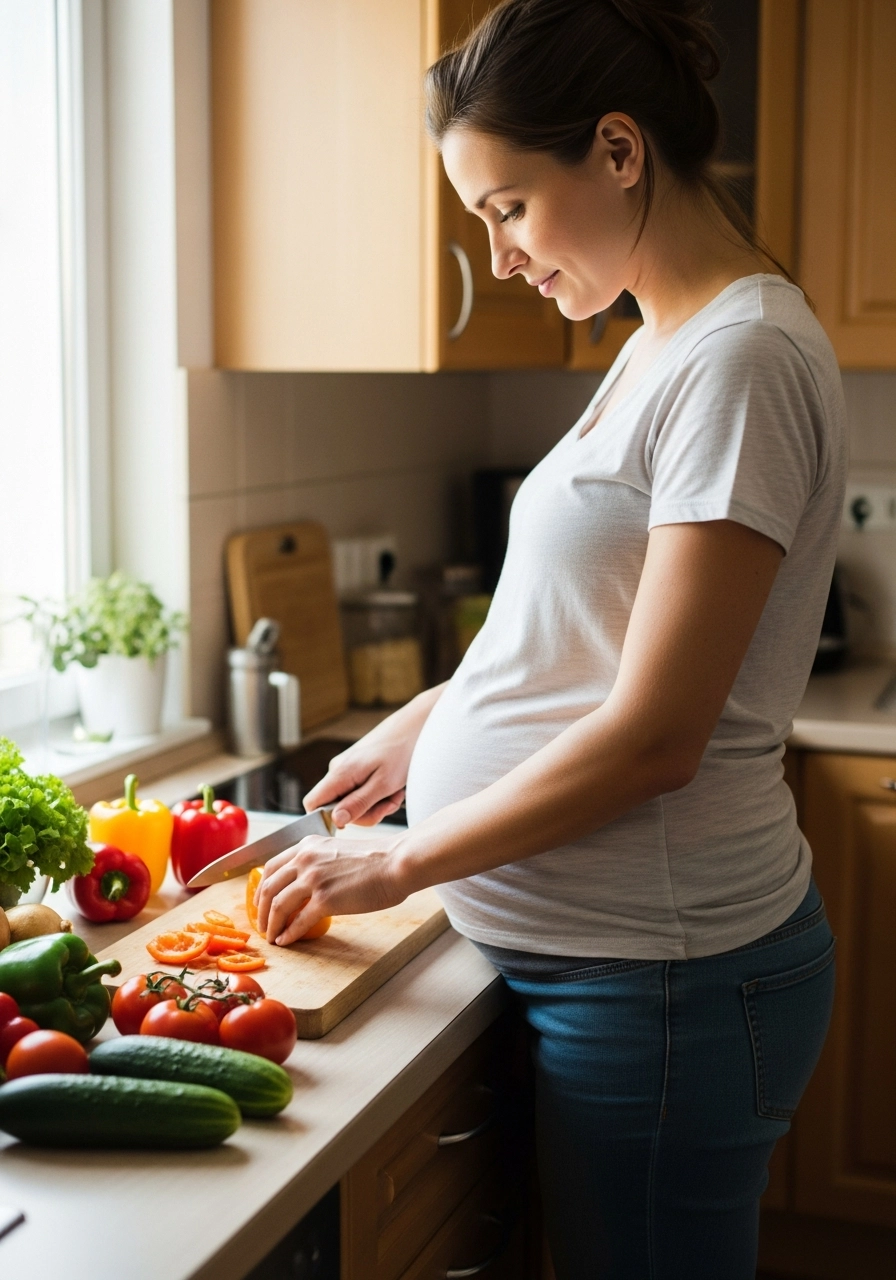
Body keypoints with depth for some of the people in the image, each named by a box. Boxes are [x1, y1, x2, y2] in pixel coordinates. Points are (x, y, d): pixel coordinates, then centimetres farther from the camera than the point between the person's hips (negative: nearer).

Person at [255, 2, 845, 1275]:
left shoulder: (745, 360, -18)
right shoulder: (660, 345, 11)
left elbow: (652, 737, -21)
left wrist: (402, 860, -13)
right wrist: (431, 717, 12)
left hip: (656, 973, -9)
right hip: (599, 950, 9)